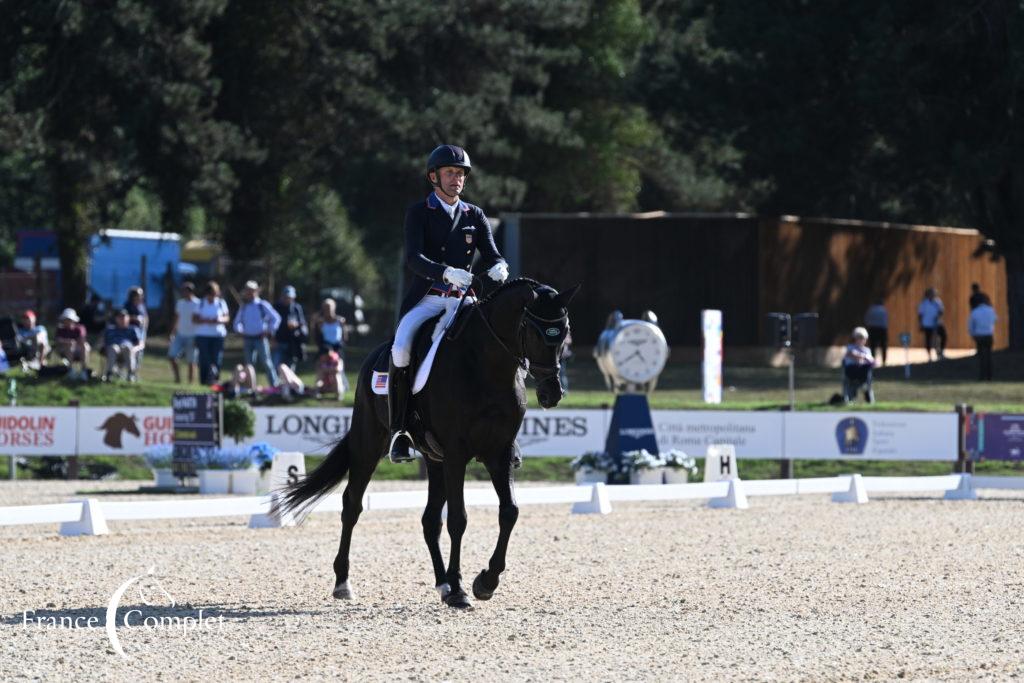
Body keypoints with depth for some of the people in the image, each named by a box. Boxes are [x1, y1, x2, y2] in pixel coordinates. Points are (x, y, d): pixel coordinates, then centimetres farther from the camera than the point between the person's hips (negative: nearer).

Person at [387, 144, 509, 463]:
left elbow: (492, 255, 5)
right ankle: (399, 431, -20)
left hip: (462, 301, 3)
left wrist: (498, 269, -21)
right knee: (401, 350, -28)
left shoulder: (474, 216, 13)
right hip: (425, 301, -3)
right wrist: (446, 272, -32)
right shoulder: (419, 212, 2)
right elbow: (413, 258, -14)